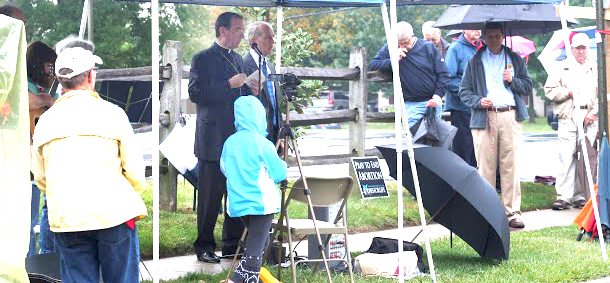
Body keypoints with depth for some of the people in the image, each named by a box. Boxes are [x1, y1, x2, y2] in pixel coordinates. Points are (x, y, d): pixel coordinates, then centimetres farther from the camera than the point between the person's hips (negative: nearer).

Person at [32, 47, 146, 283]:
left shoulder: (45, 120, 8)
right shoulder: (112, 113, -3)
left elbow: (40, 177, 13)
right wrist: (135, 193, 16)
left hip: (65, 219, 3)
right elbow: (135, 169, -3)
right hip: (113, 214, -3)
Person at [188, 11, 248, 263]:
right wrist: (229, 85, -19)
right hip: (213, 140, -7)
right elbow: (195, 93, -16)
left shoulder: (237, 59, 17)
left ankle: (232, 245, 18)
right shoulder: (202, 59, -5)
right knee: (210, 197, -1)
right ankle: (204, 247, 8)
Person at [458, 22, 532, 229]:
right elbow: (464, 91, 11)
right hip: (484, 117, -1)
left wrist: (512, 81, -3)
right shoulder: (475, 61, 14)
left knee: (510, 166, -3)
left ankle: (513, 212, 1)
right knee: (486, 167, -3)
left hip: (510, 116, 1)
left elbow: (528, 87, 17)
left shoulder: (514, 59, 17)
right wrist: (478, 101, -8)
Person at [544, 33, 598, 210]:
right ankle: (563, 197, -5)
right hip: (568, 116, -1)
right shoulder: (562, 68, 12)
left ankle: (580, 196, 5)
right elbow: (549, 90, 8)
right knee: (566, 157, -7)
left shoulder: (596, 69, 16)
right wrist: (568, 92, -4)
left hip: (589, 117, 1)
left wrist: (594, 111, -2)